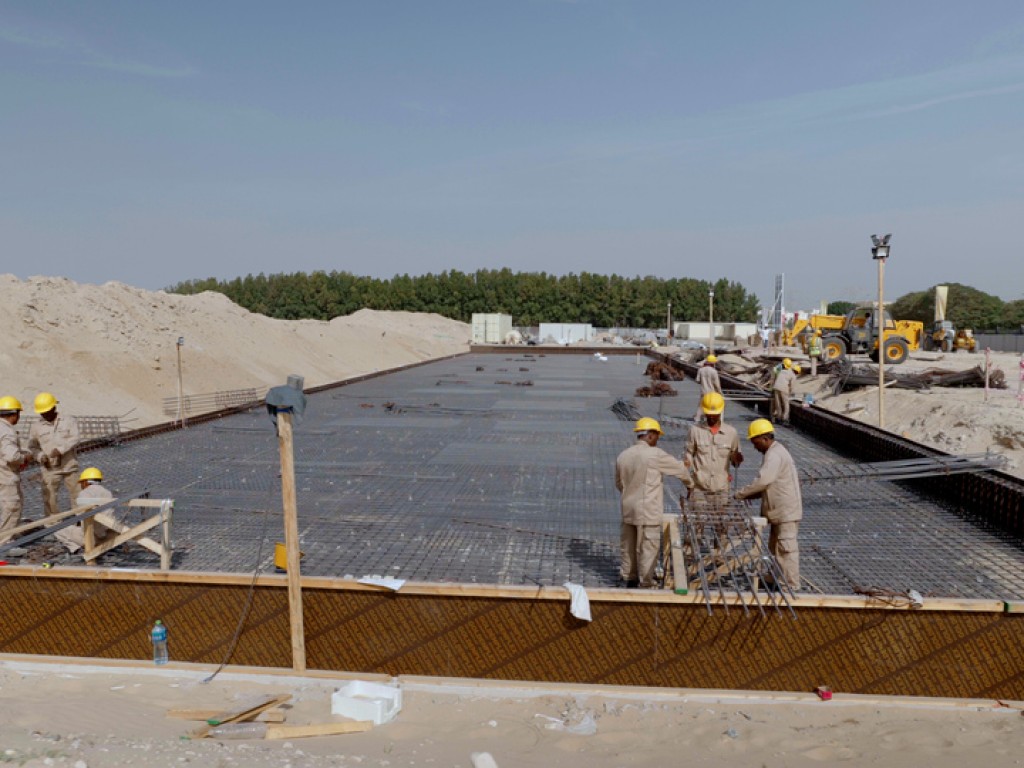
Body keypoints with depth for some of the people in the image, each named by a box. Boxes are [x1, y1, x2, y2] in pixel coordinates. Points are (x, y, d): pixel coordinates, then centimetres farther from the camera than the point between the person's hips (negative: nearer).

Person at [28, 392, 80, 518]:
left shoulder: (69, 421, 1)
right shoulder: (36, 427, 4)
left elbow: (74, 439, -11)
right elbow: (32, 447, 10)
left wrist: (60, 449, -26)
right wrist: (40, 456, -11)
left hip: (70, 466, 0)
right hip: (50, 470, 0)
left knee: (76, 493, 8)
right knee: (49, 498, -3)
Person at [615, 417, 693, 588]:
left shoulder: (623, 456, 5)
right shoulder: (655, 454, -14)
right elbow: (679, 468, -1)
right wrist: (689, 483, 18)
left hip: (628, 508, 7)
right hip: (648, 511, -7)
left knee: (629, 546, 15)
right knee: (648, 548, 2)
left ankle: (629, 578, 26)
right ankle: (645, 584, 8)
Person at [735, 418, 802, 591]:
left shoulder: (775, 455, -18)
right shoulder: (773, 453, 15)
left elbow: (763, 480, -27)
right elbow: (768, 484, 20)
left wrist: (740, 494, -17)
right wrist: (750, 495, 7)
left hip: (786, 512, -11)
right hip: (781, 512, 11)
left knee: (786, 549, -5)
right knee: (776, 548, 18)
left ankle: (792, 586, 1)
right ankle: (783, 580, 28)